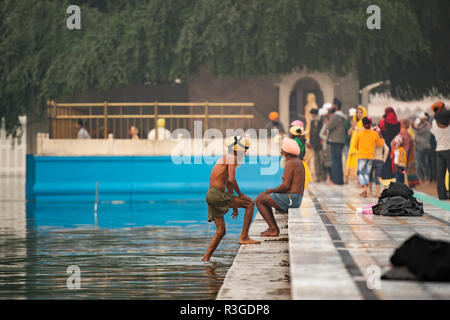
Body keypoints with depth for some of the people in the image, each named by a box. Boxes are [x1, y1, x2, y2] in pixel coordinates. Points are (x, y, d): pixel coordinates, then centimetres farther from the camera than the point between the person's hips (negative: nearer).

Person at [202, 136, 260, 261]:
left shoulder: (226, 159, 25)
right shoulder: (232, 158, -7)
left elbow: (228, 184, 31)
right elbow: (232, 179, -21)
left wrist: (234, 205, 34)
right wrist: (240, 194, -7)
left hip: (211, 196, 10)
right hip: (217, 194, -10)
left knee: (221, 231, 13)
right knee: (250, 204, -6)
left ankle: (205, 259, 10)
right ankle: (244, 237, -8)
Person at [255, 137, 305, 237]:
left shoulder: (290, 163, -16)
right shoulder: (298, 162, 16)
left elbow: (286, 185, -23)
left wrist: (272, 190, -7)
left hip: (289, 198, -10)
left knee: (259, 200, -2)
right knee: (262, 196, 22)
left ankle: (274, 229, -3)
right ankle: (272, 227, 15)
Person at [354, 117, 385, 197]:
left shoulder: (360, 133, -4)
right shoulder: (375, 134, -1)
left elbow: (356, 145, 8)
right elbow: (380, 144, 12)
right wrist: (382, 140, 34)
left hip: (362, 156, -2)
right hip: (371, 156, 2)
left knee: (360, 173, 5)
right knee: (367, 174, 9)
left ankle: (364, 187, -19)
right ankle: (365, 192, 4)